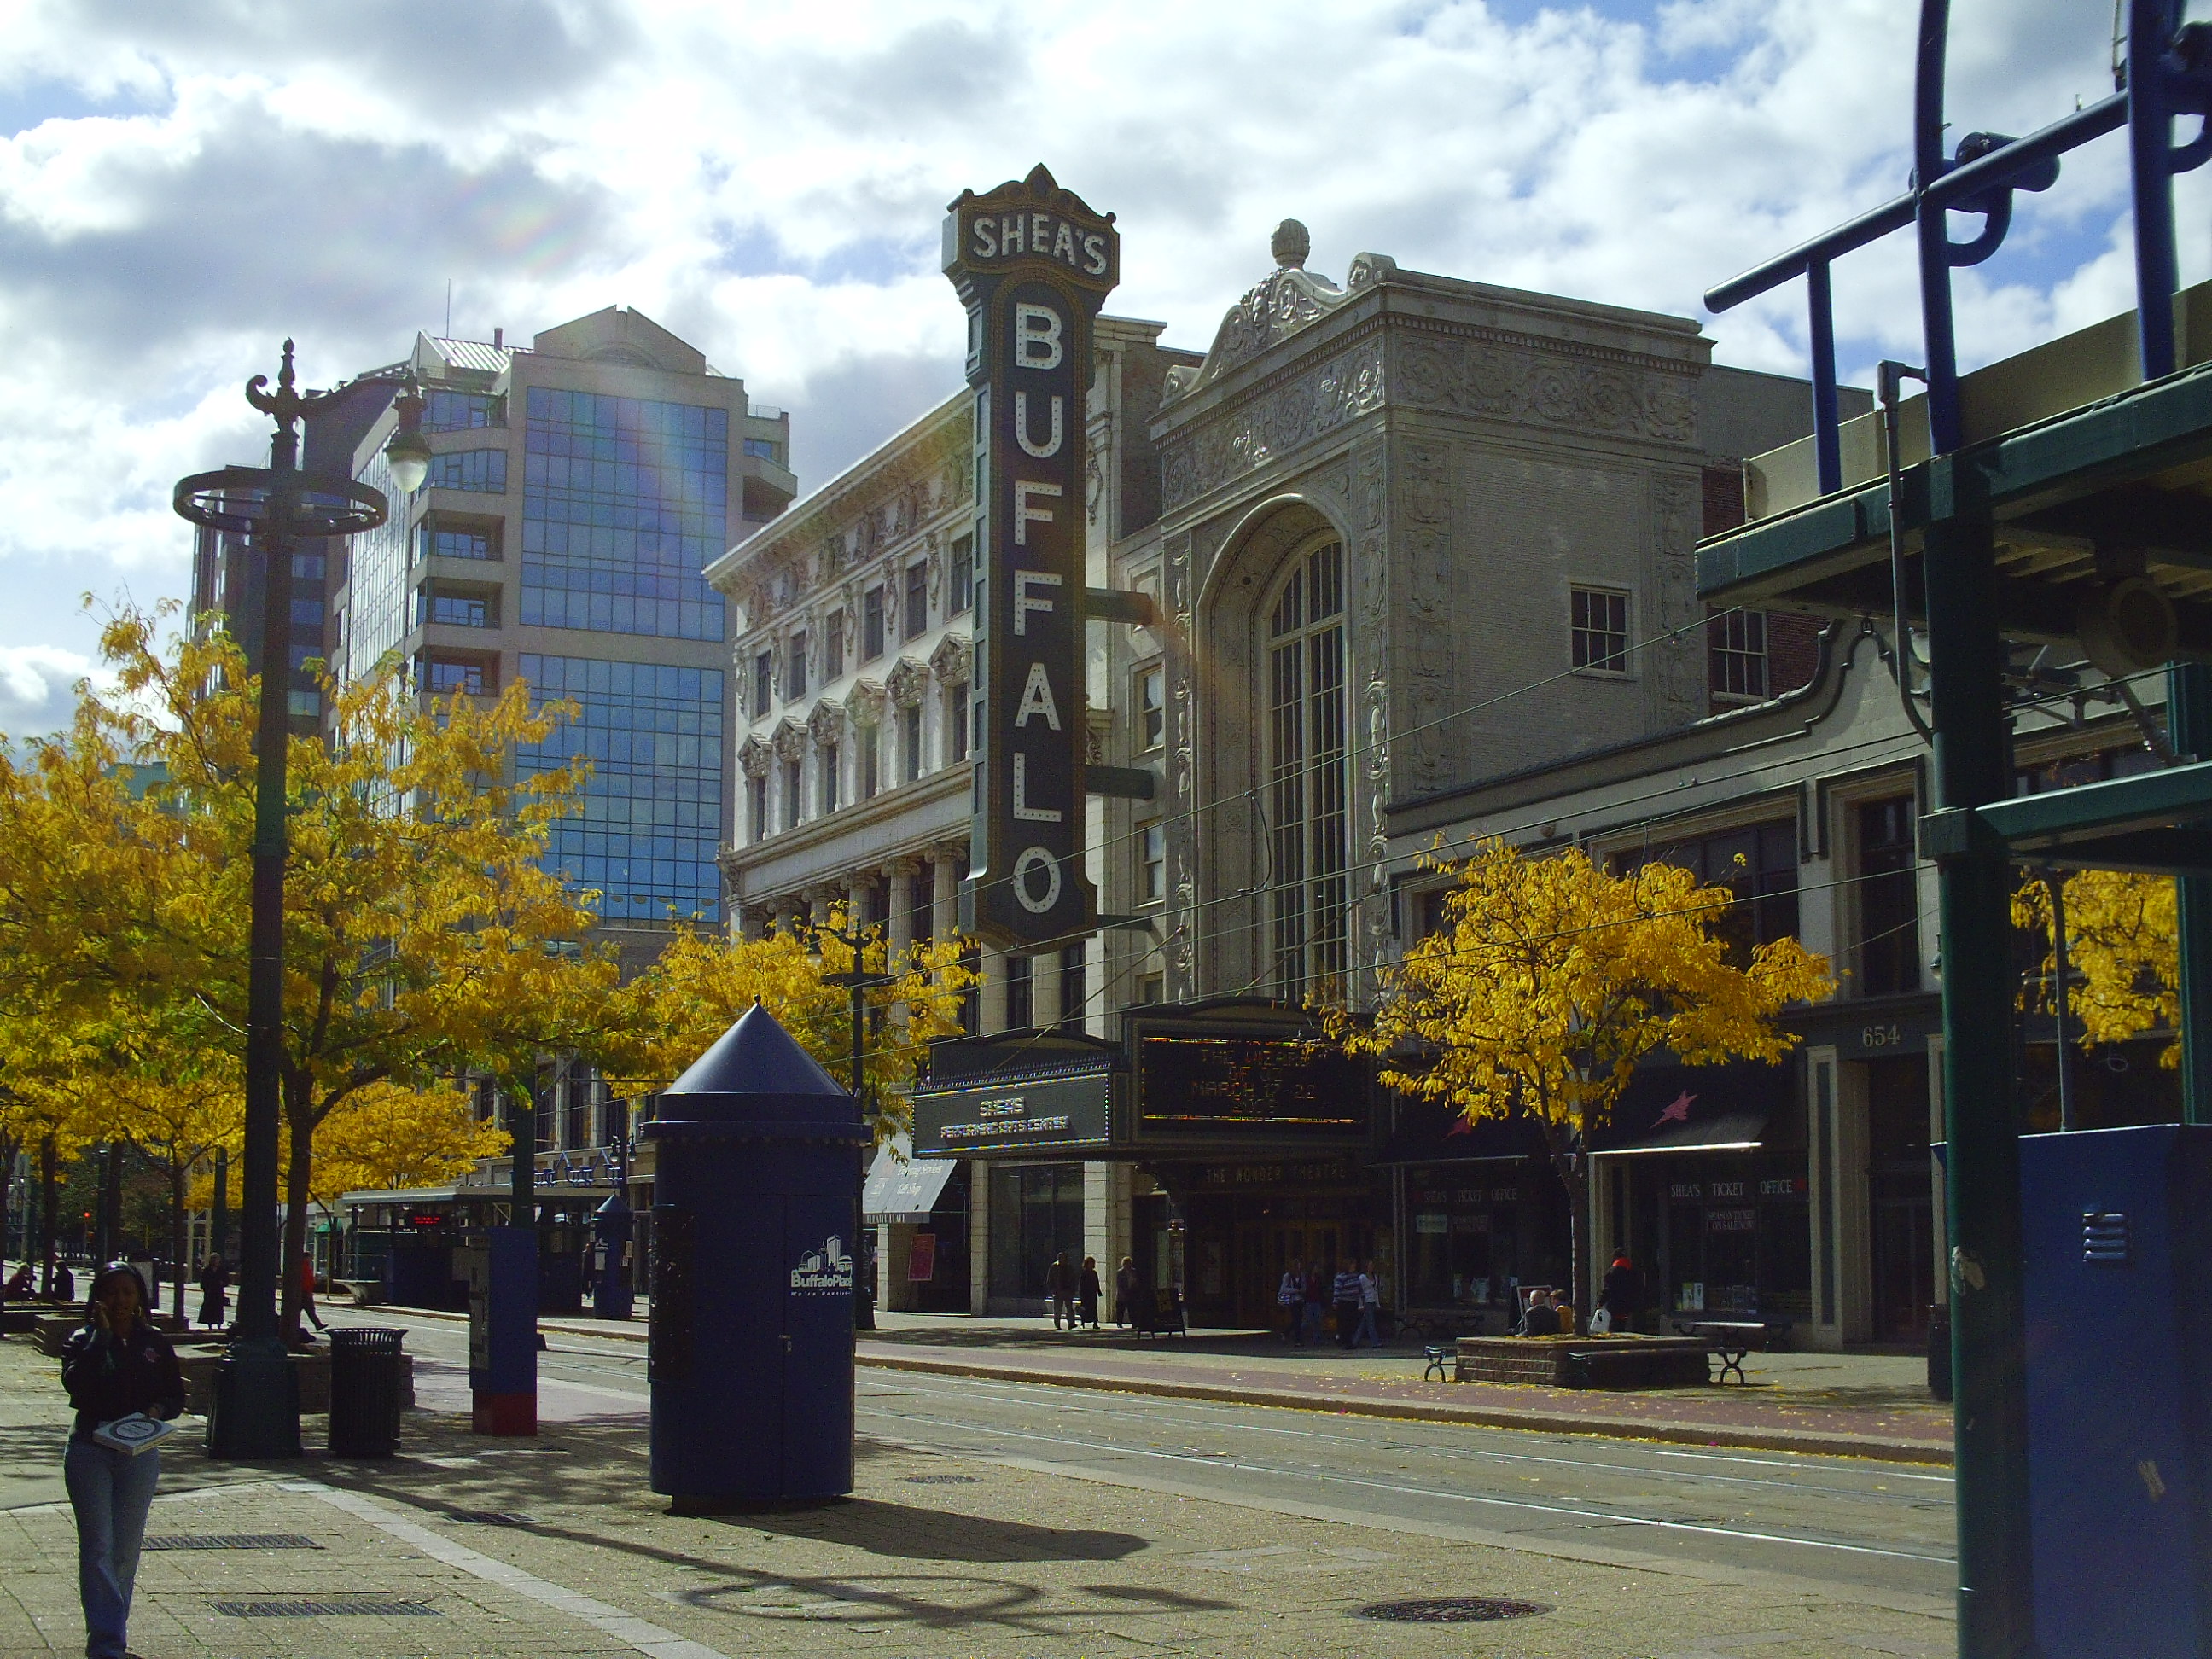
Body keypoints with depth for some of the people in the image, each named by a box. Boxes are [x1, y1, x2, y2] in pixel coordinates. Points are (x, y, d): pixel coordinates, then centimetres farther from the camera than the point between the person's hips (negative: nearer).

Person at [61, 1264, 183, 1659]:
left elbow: (176, 1395, 9)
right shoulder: (83, 1340, -2)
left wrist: (158, 1410, -12)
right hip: (90, 1451, -3)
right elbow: (75, 1383, -20)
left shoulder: (154, 1343, 6)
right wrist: (102, 1335, -19)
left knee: (127, 1549, 8)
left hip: (140, 1452, 3)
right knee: (98, 1548, -8)